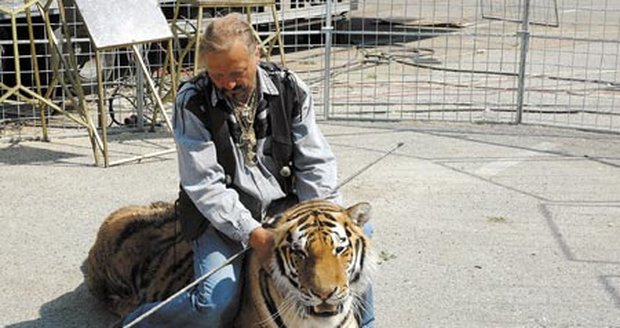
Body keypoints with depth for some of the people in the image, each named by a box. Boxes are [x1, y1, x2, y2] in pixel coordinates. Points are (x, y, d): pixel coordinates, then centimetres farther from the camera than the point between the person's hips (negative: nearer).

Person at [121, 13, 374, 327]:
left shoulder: (290, 89, -4)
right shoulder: (192, 103, -13)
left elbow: (316, 164, -3)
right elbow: (205, 185, -15)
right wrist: (251, 232, -26)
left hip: (284, 204, 4)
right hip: (222, 215, -3)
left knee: (357, 230, -13)